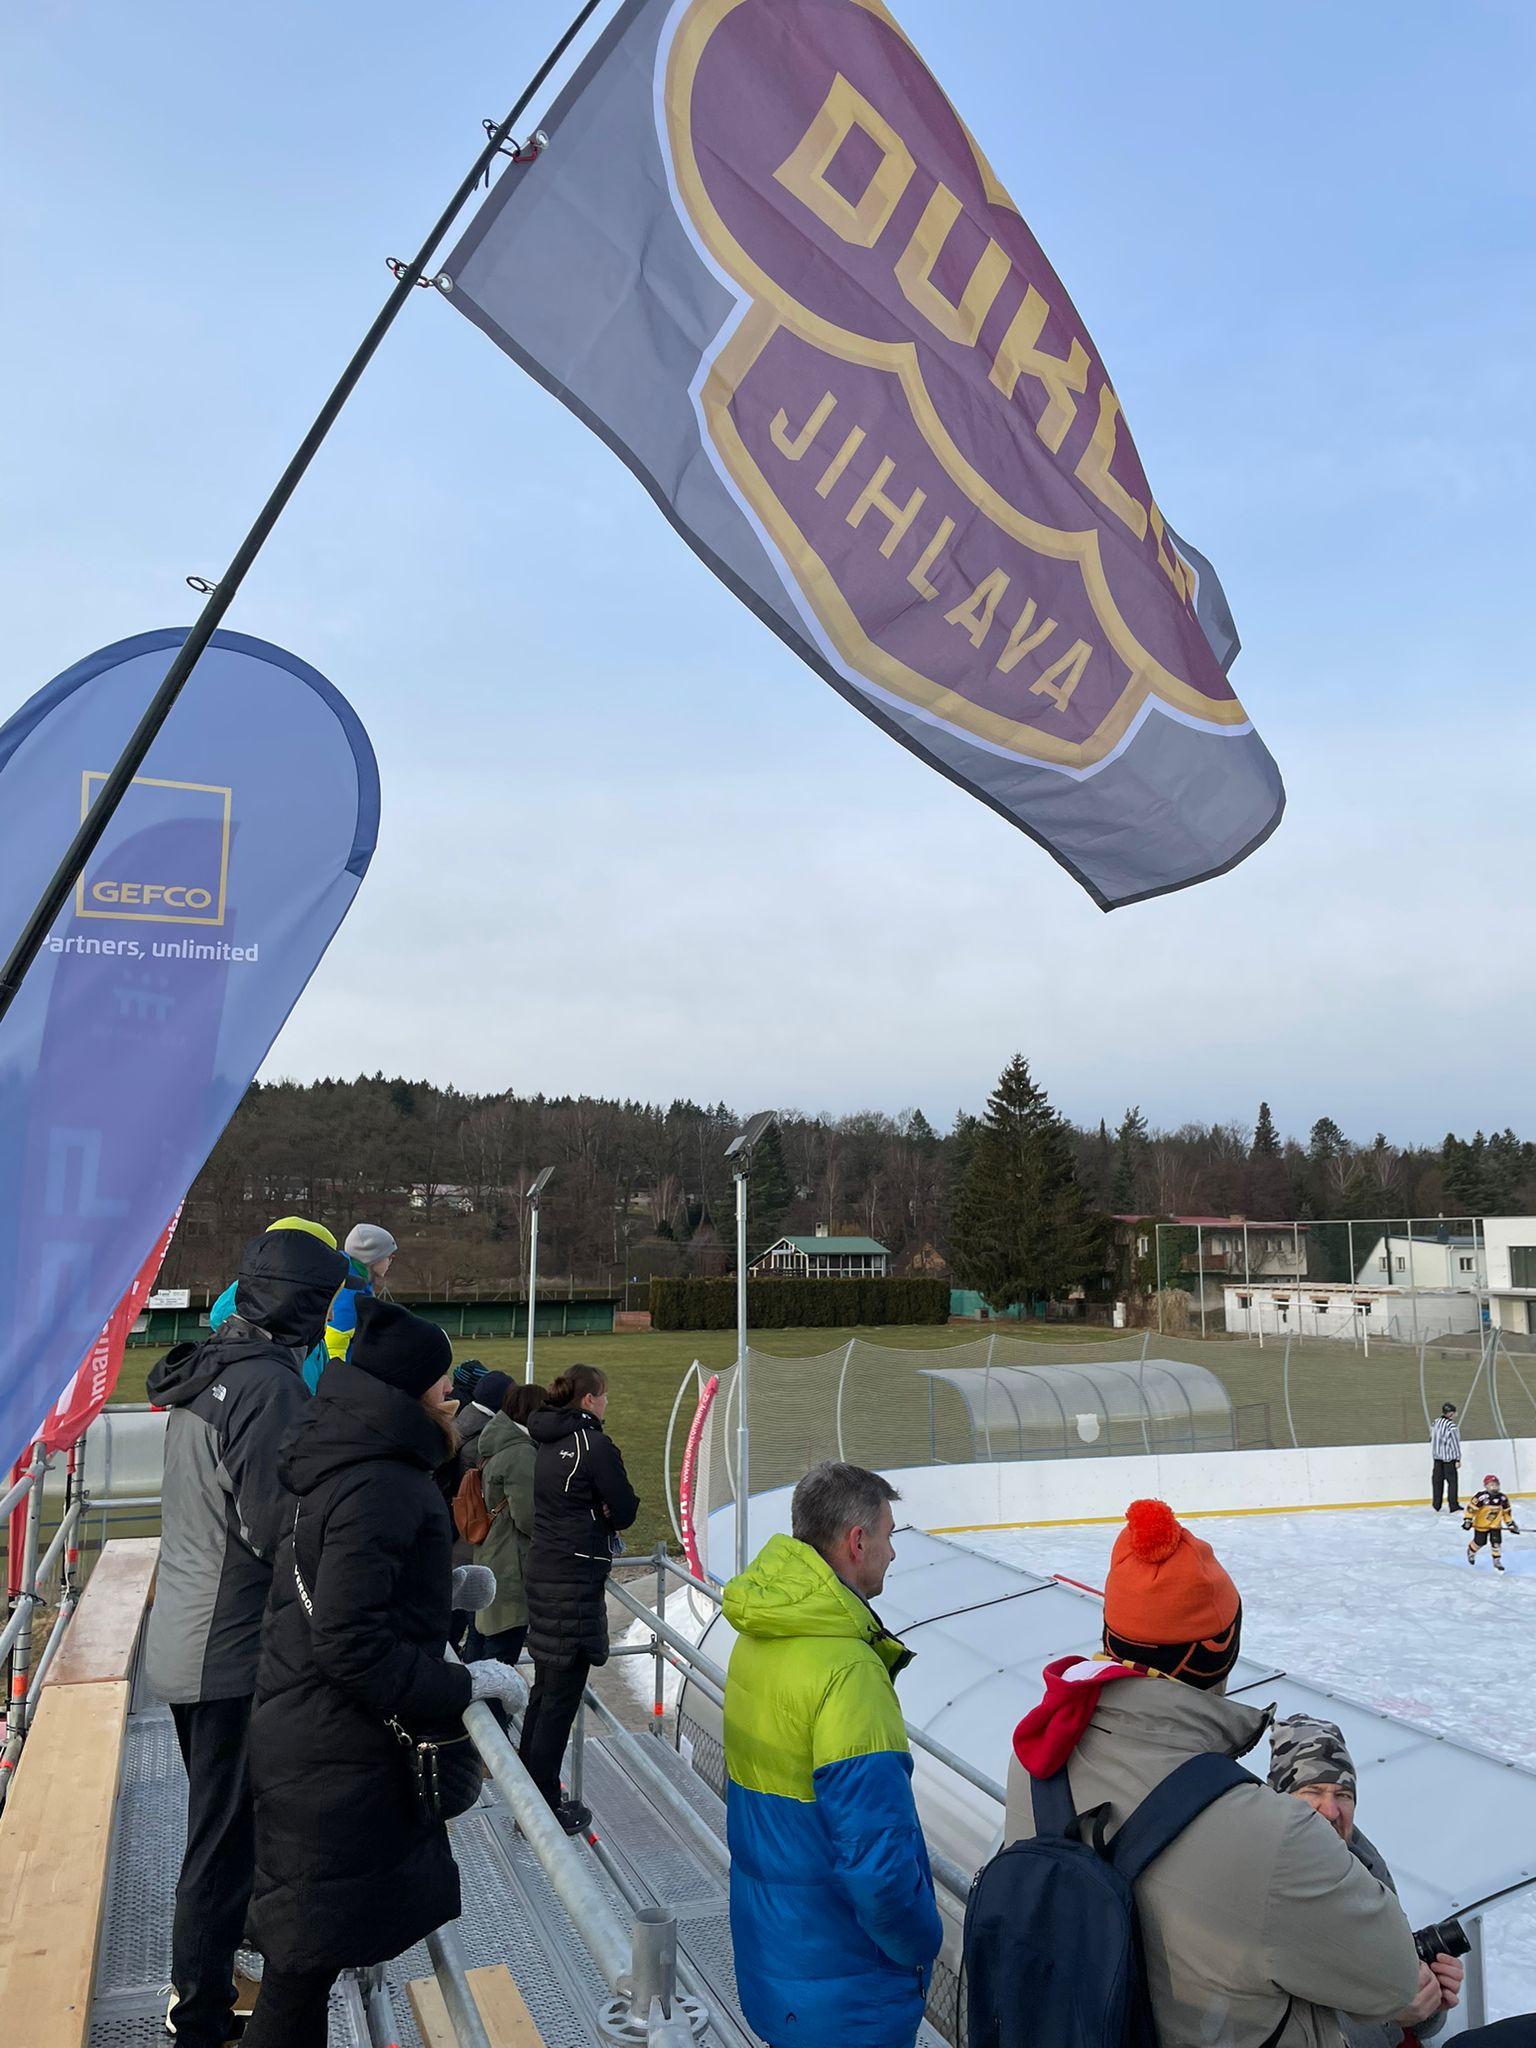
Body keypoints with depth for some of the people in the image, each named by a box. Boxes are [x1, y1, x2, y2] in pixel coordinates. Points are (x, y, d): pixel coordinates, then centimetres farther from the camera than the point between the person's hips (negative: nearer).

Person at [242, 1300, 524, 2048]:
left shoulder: (343, 1462, 5)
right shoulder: (379, 1488, -26)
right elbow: (354, 1647, -28)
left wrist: (445, 1589, 13)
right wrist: (463, 1685, -21)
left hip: (308, 1735, 9)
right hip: (335, 1761, -9)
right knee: (308, 1958, 6)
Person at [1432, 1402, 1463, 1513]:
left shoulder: (1436, 1422, 5)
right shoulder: (1451, 1426, -17)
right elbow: (1455, 1443, -15)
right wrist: (1458, 1459, -9)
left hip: (1437, 1457, 7)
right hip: (1449, 1458, -7)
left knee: (1438, 1480, 11)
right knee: (1452, 1481, 1)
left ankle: (1436, 1506, 16)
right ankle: (1454, 1507, 3)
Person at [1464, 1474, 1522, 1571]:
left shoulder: (1503, 1498, -9)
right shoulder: (1481, 1497, -25)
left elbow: (1506, 1512, 5)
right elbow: (1471, 1507, -21)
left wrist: (1511, 1524, 7)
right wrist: (1468, 1520, -23)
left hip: (1495, 1524, 3)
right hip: (1481, 1524, -3)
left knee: (1496, 1542, -7)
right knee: (1480, 1542, 8)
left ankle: (1497, 1561, 10)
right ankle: (1471, 1551, 39)